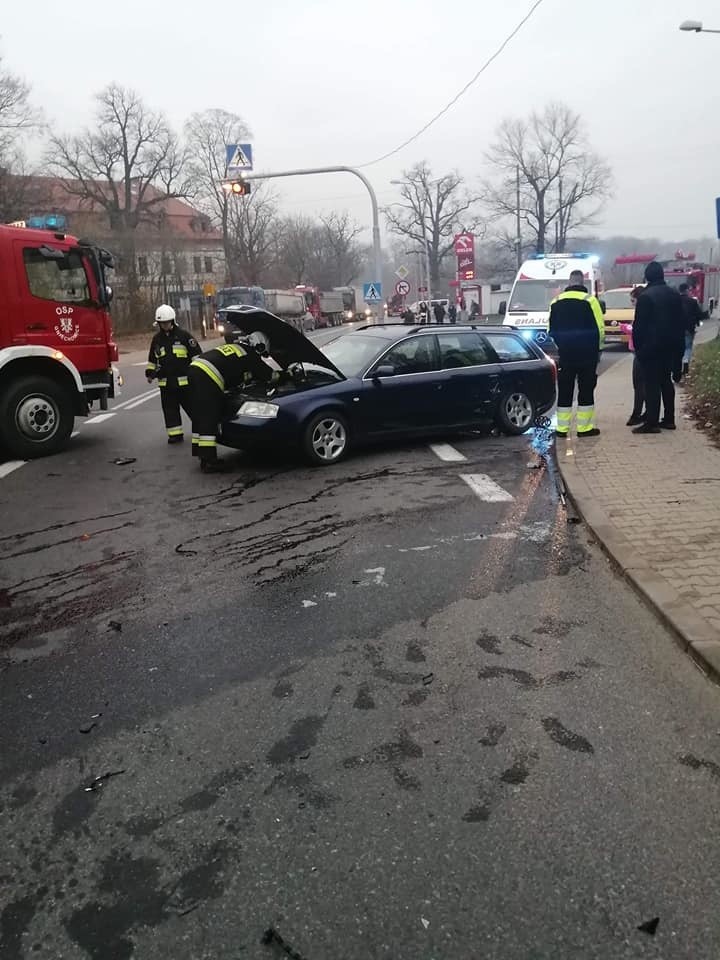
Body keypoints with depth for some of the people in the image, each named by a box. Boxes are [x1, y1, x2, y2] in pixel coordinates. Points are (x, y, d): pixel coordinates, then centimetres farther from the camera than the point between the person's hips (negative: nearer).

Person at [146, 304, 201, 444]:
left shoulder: (183, 335, -3)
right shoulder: (157, 339, 11)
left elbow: (196, 354, -3)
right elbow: (152, 358, 21)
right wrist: (150, 373, 11)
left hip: (184, 379, -4)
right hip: (165, 381, 4)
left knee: (192, 406, 3)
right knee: (170, 409, 3)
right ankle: (175, 434, 8)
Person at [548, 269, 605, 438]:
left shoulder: (556, 302, 6)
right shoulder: (589, 300, -8)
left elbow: (551, 330, 11)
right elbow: (600, 328, -9)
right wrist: (598, 347, 5)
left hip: (564, 354, 3)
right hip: (587, 354, -3)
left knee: (564, 391, 8)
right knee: (586, 391, 4)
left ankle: (562, 428, 9)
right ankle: (585, 427, 5)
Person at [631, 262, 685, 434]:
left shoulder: (645, 296, -12)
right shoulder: (674, 295, 9)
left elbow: (638, 325, -13)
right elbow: (681, 322, 13)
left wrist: (637, 346, -3)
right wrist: (679, 345, 18)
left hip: (651, 347, -6)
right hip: (671, 347, 7)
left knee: (652, 384, -6)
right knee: (666, 381, 13)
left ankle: (651, 422, -7)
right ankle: (669, 419, 17)